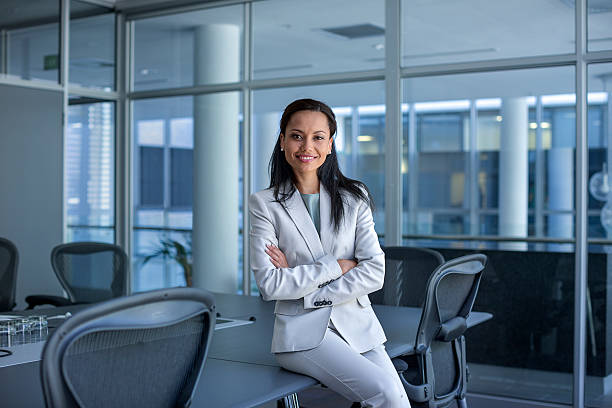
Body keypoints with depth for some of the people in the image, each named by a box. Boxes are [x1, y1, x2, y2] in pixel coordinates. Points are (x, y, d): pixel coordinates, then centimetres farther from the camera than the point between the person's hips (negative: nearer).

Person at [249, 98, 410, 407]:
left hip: (358, 326, 3)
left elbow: (374, 273, -2)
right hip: (302, 332, -3)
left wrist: (303, 287, -10)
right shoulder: (264, 204, 1)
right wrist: (337, 265, -10)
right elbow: (269, 284, -9)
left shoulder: (354, 197, 8)